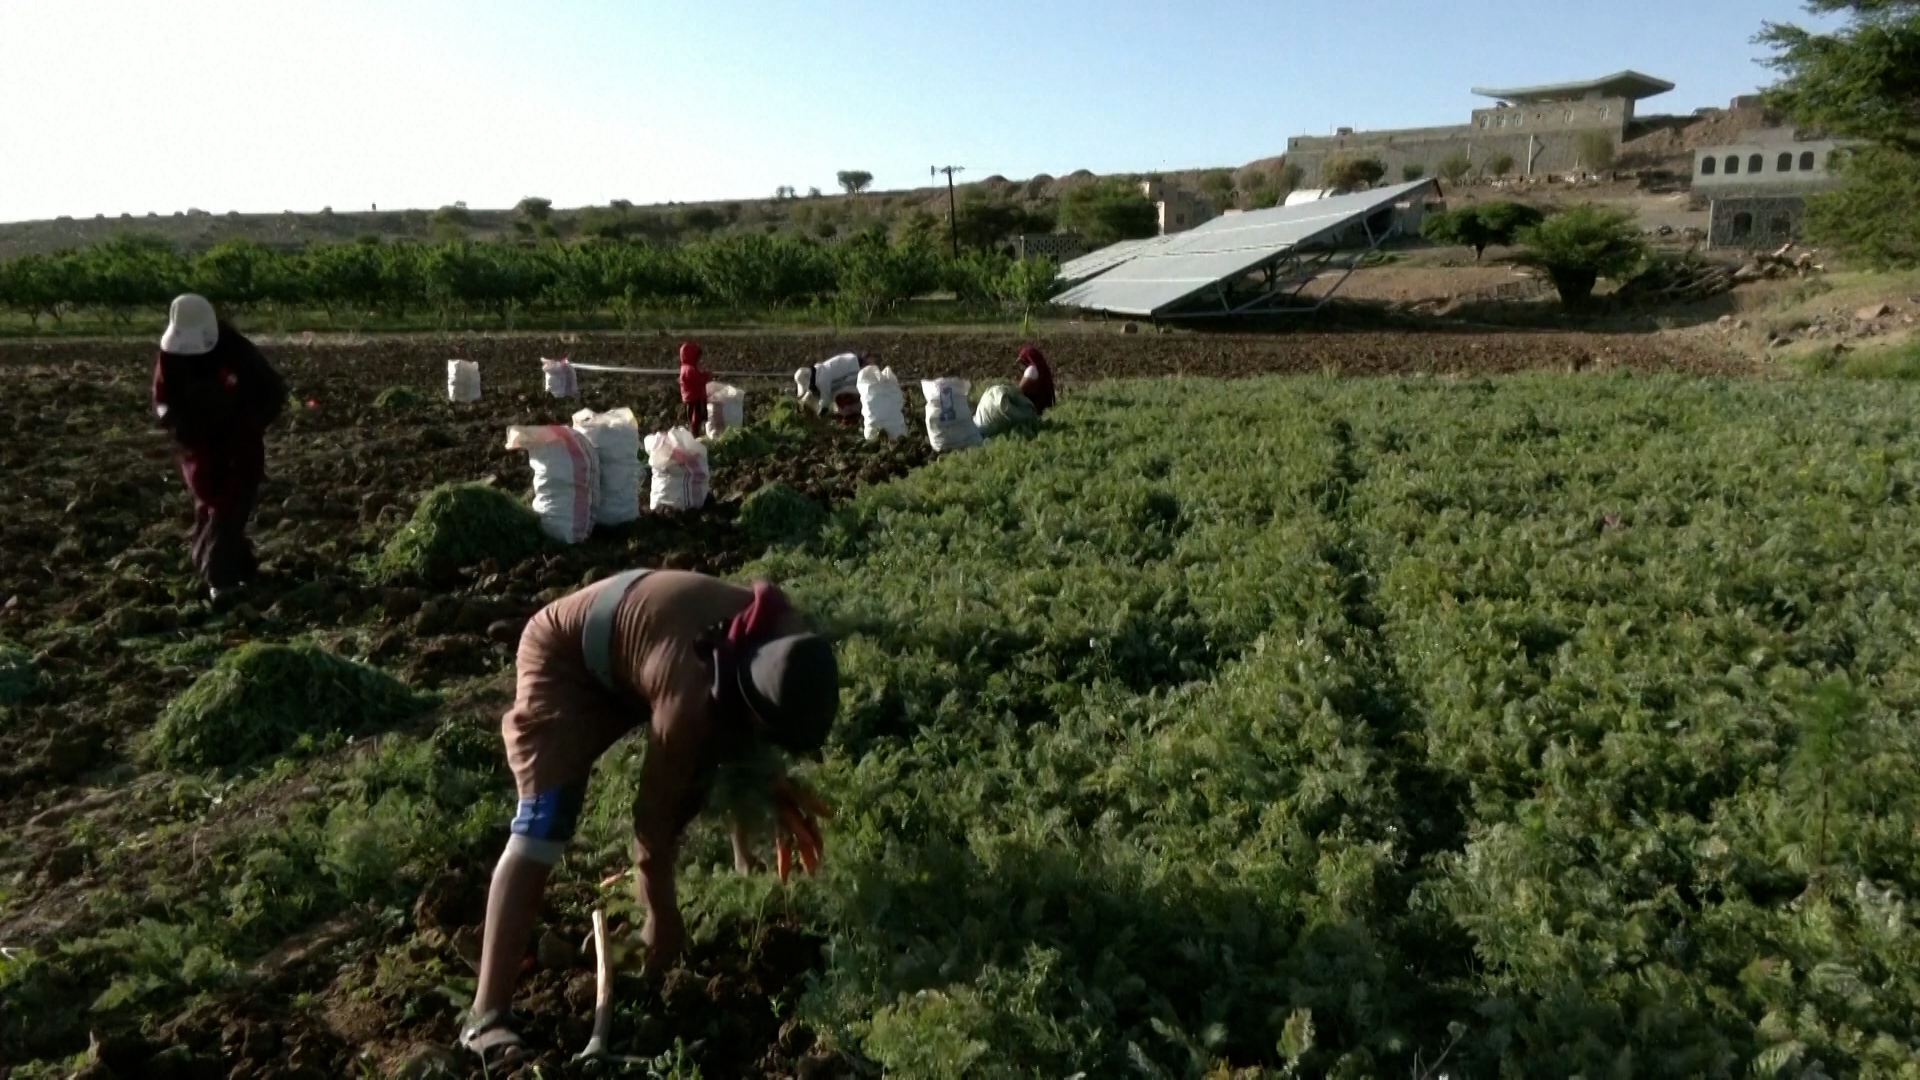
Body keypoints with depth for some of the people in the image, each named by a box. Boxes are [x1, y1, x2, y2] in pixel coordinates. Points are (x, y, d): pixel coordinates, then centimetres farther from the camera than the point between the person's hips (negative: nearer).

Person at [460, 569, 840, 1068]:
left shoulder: (788, 643, -21)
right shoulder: (691, 698, -40)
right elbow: (653, 813, -26)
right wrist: (662, 917, -13)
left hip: (632, 621, 8)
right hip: (565, 655, -7)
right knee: (543, 826, -19)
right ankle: (486, 1015, -18)